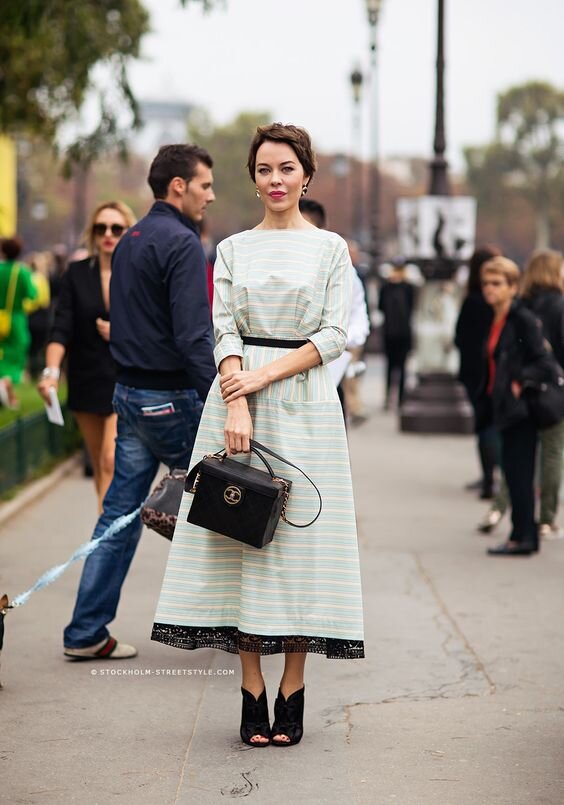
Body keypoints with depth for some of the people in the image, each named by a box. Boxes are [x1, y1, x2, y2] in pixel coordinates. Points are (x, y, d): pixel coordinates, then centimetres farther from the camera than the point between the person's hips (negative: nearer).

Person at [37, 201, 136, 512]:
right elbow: (60, 329, -8)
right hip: (87, 383, 3)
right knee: (99, 466, 13)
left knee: (112, 461, -16)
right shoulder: (76, 274, 1)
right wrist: (51, 371, -22)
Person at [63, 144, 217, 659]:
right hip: (173, 397, -8)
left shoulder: (129, 242, 15)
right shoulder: (181, 243, -14)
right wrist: (218, 405, -21)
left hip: (130, 392, 9)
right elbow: (192, 336, -22)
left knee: (121, 512, 8)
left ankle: (87, 632, 8)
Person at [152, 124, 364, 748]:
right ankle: (252, 696, 3)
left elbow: (334, 336, -1)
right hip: (237, 398, 1)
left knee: (302, 538, -3)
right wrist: (238, 405, -13)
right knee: (241, 535, -2)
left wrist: (264, 374, -12)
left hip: (306, 405, -1)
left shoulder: (330, 248, 7)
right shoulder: (232, 250, 11)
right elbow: (225, 332, 2)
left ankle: (292, 697, 4)